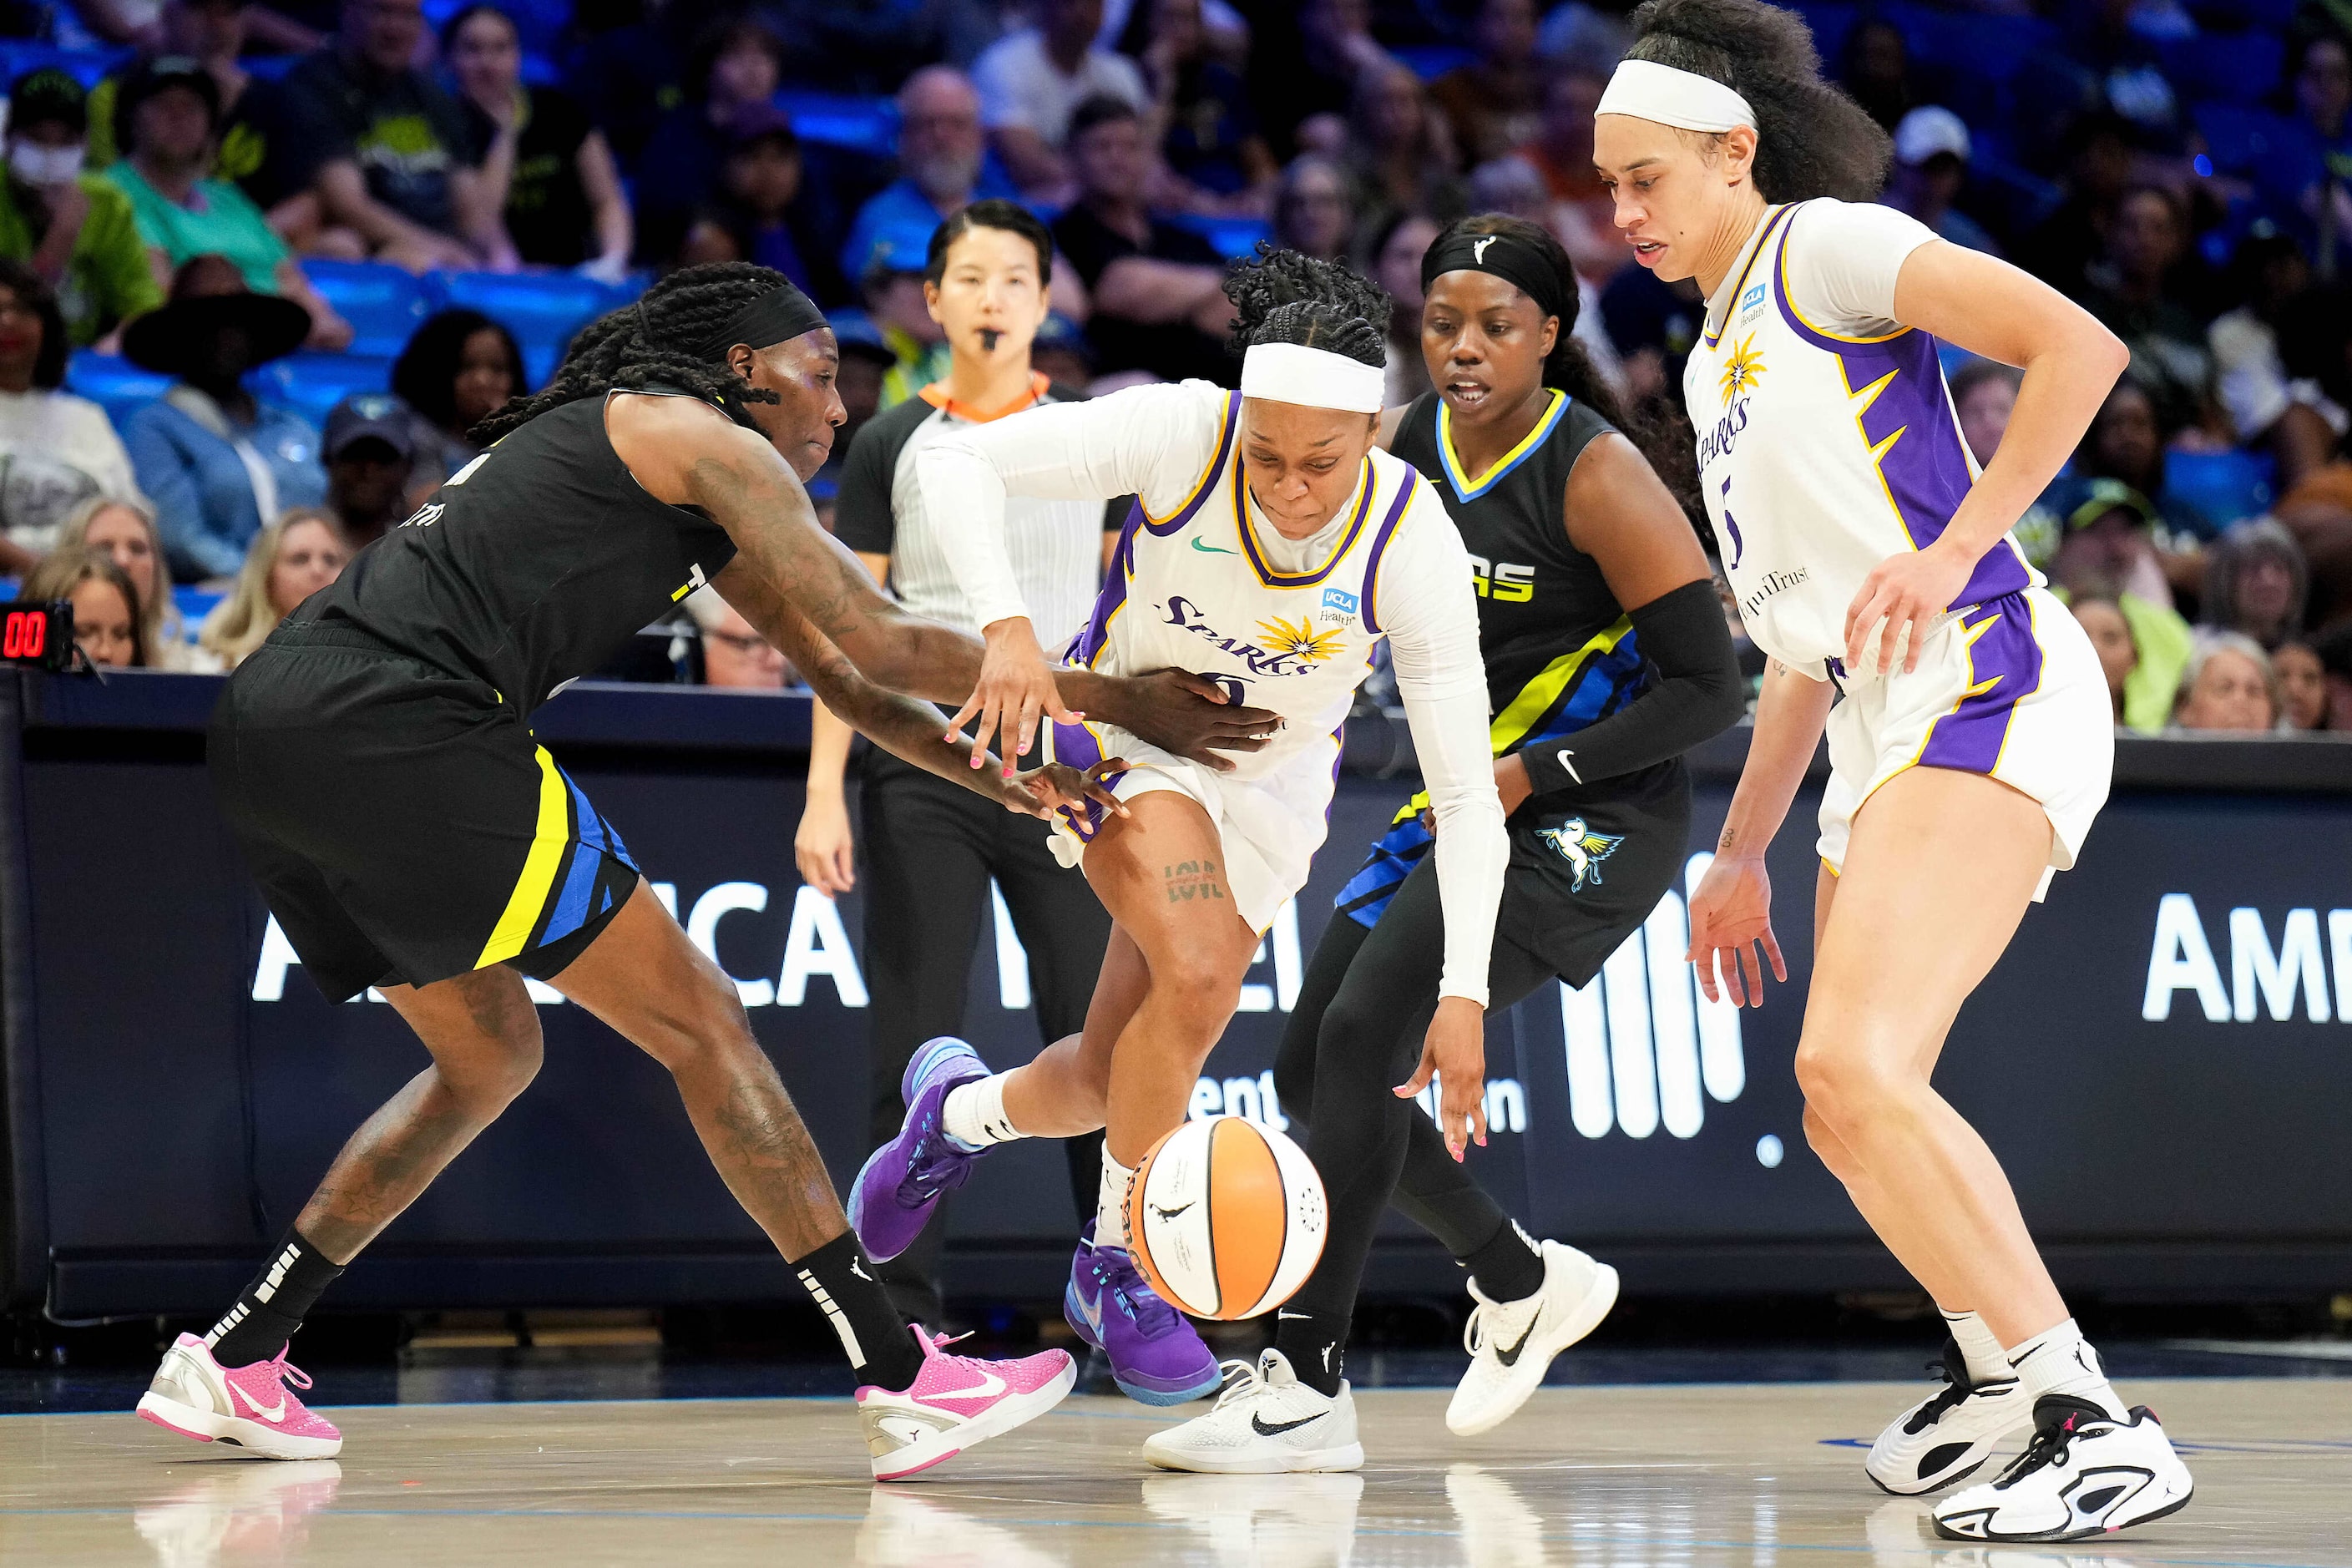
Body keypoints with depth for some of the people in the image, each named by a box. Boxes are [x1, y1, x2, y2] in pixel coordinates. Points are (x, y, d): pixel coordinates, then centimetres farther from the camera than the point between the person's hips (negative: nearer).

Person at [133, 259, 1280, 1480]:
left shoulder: (702, 503, 30)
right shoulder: (703, 440, 2)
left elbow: (842, 679, 33)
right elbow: (884, 646, -1)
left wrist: (1002, 780, 21)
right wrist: (1124, 701, 6)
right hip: (392, 726, -10)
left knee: (490, 1057, 25)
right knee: (700, 1026, -3)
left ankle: (232, 1360, 21)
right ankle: (899, 1380, -3)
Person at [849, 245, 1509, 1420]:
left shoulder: (1414, 544, -28)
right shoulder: (1180, 433, -31)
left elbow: (1466, 792, -26)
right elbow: (954, 461, -30)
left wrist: (1463, 993, -35)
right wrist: (1004, 626, -45)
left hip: (1270, 787, 3)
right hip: (1128, 734, -3)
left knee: (1113, 1085, 6)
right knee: (1198, 977, -28)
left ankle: (962, 1108, 41)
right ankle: (1118, 1264, -5)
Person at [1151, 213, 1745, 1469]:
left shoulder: (1597, 476, -17)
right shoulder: (1399, 447, 2)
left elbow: (1709, 688, -17)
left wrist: (1533, 773, -20)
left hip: (1589, 816, -8)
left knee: (1364, 1040, -21)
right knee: (1312, 1070, 8)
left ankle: (1305, 1385, -17)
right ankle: (1525, 1284, 28)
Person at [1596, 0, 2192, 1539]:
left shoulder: (1825, 246, -1)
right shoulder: (1717, 357, 26)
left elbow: (2079, 345, -13)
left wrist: (1953, 548, -19)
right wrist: (1743, 850, 28)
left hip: (1986, 692, -10)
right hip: (1883, 729, 10)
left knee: (1853, 1070, -25)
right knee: (1854, 1102, 17)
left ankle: (2100, 1428, -25)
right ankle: (1995, 1369, 39)